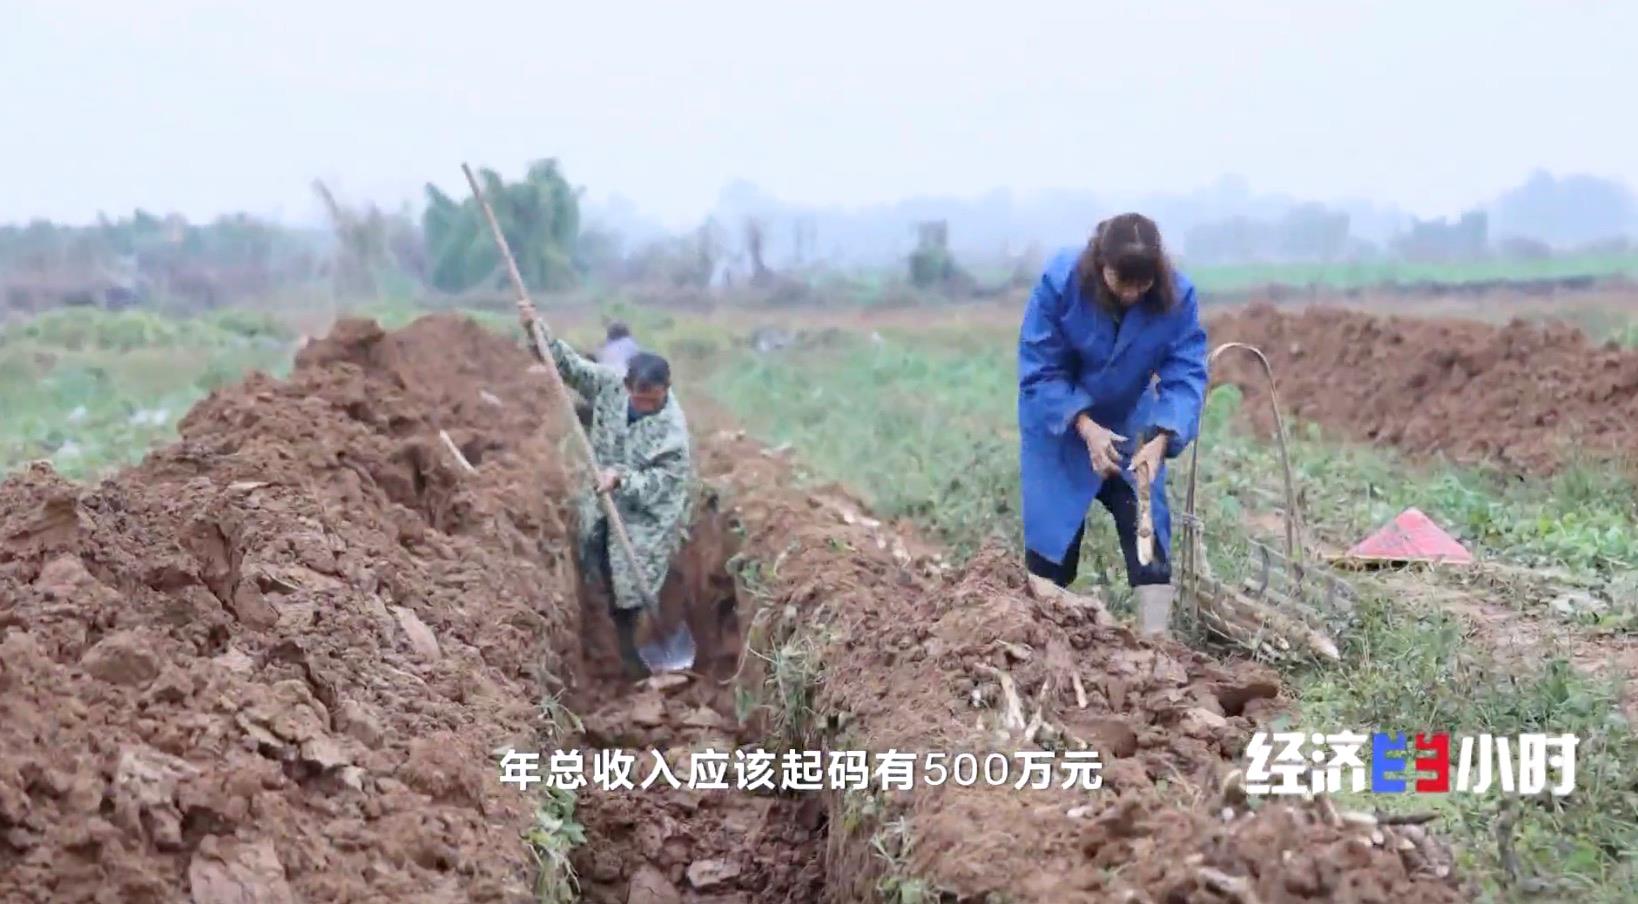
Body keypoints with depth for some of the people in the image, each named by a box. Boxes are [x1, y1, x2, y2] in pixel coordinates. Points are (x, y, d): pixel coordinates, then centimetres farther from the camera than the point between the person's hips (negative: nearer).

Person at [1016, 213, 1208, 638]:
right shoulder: (1060, 280, -29)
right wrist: (1086, 428, -32)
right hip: (1058, 422, -1)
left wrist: (1160, 440, -37)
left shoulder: (1177, 294, -24)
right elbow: (1039, 370, -23)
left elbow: (1186, 374, -22)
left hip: (1129, 423, 2)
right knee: (1053, 529, 0)